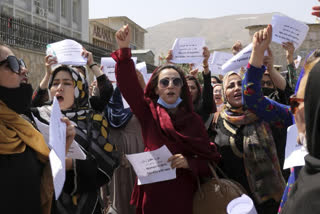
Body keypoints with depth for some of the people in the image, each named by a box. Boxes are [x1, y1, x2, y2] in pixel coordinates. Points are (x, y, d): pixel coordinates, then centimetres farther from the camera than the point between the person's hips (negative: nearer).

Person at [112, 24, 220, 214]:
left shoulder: (193, 120, 2)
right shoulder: (149, 113, 1)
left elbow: (210, 161, 1)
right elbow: (128, 84, -12)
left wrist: (189, 163, -18)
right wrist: (124, 50, -22)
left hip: (182, 197, 0)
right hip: (152, 194, 0)